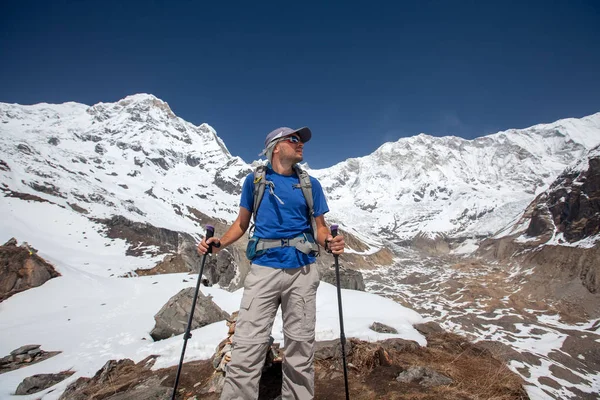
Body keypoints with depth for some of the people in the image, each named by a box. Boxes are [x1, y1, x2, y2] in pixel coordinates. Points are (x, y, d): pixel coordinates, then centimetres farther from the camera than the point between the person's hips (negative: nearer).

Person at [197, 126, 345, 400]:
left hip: (302, 271, 2)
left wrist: (329, 243, -12)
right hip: (264, 268, -1)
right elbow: (242, 223, 12)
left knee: (300, 347, 9)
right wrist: (220, 243, -5)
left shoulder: (310, 184, 10)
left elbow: (320, 227, 10)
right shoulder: (255, 180, 8)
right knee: (247, 346, -4)